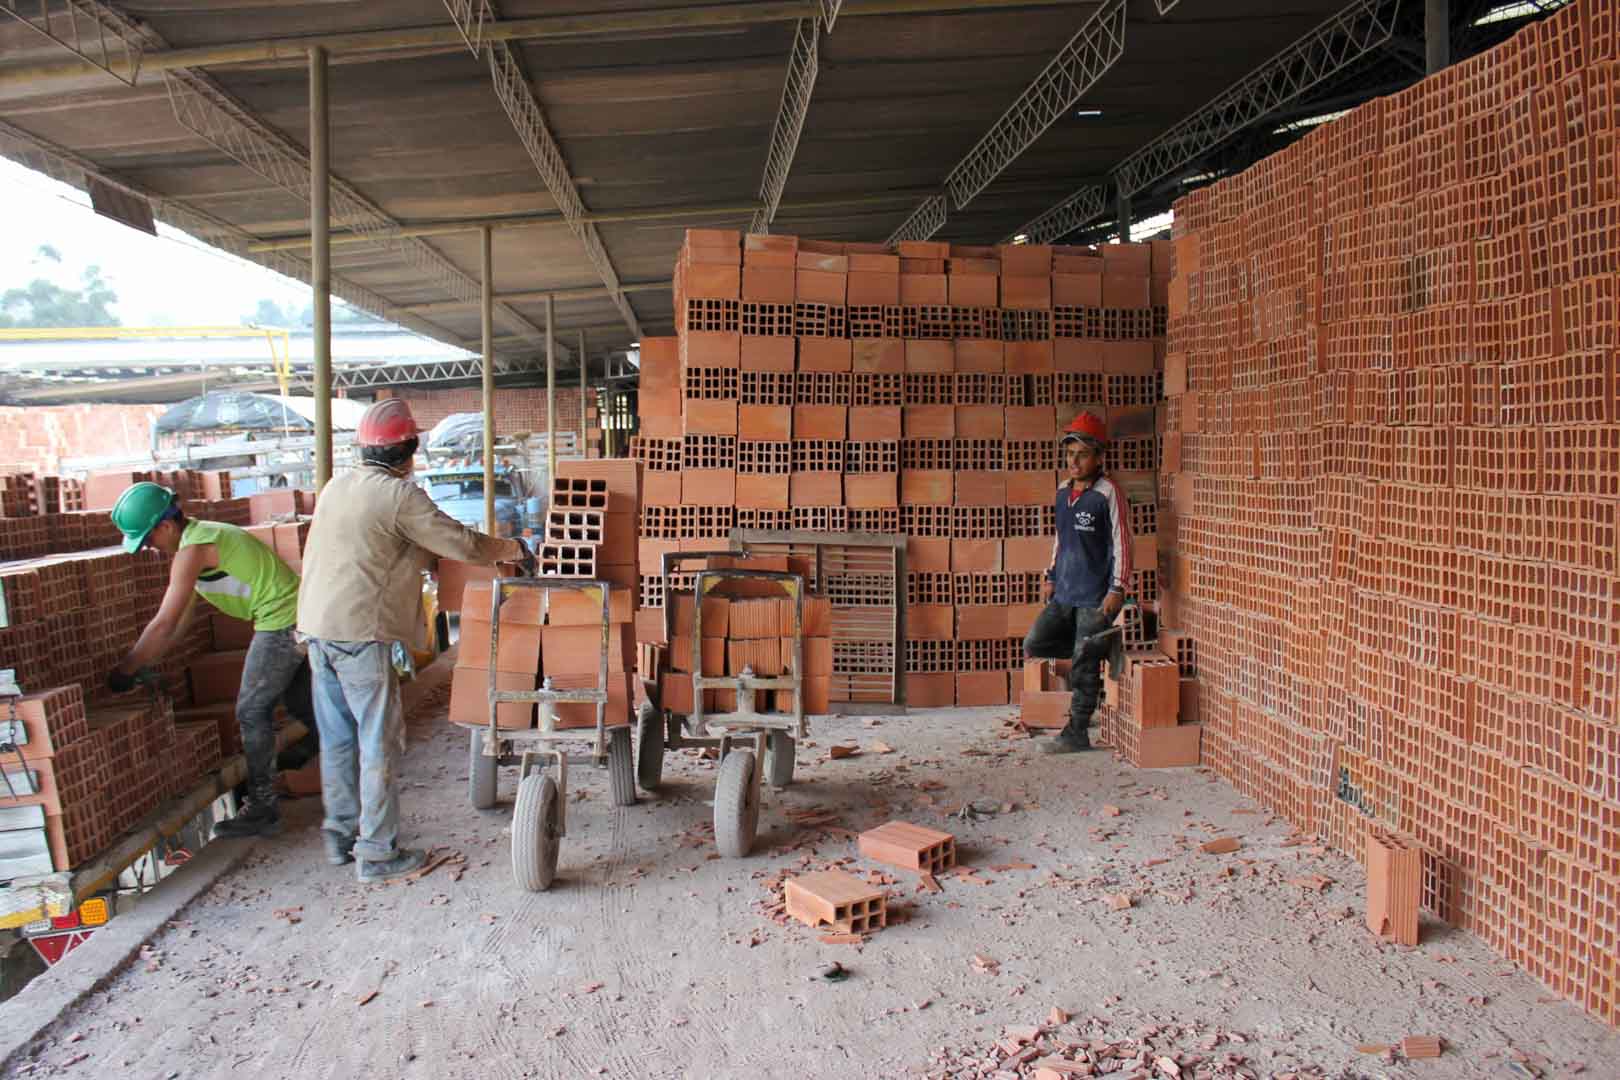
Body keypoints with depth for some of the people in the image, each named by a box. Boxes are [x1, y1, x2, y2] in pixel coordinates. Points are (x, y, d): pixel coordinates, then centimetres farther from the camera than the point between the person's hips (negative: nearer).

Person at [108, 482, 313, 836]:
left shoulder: (192, 550, -16)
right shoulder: (201, 537, 14)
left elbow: (164, 625, -15)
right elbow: (178, 623, 19)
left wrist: (123, 670, -6)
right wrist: (138, 663, 18)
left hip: (280, 621, -10)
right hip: (299, 616, 10)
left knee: (252, 712, -4)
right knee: (301, 704, 20)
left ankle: (262, 810, 1)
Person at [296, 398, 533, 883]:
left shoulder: (336, 487, 13)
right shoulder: (399, 494, -12)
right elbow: (464, 544, -11)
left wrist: (427, 557, 30)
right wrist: (514, 550, 5)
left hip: (317, 627, 8)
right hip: (361, 632, -8)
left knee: (338, 736, 16)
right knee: (379, 741, 0)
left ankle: (340, 834, 26)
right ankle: (377, 852, 5)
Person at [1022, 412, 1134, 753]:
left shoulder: (1108, 494, -11)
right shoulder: (1063, 493, 10)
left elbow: (1121, 543, -11)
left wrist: (1117, 589, -15)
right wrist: (1051, 576, 19)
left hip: (1095, 596, -7)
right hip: (1064, 593, 7)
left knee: (1084, 665, -2)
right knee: (1035, 644, 5)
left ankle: (1076, 734, 9)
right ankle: (1097, 646, 23)